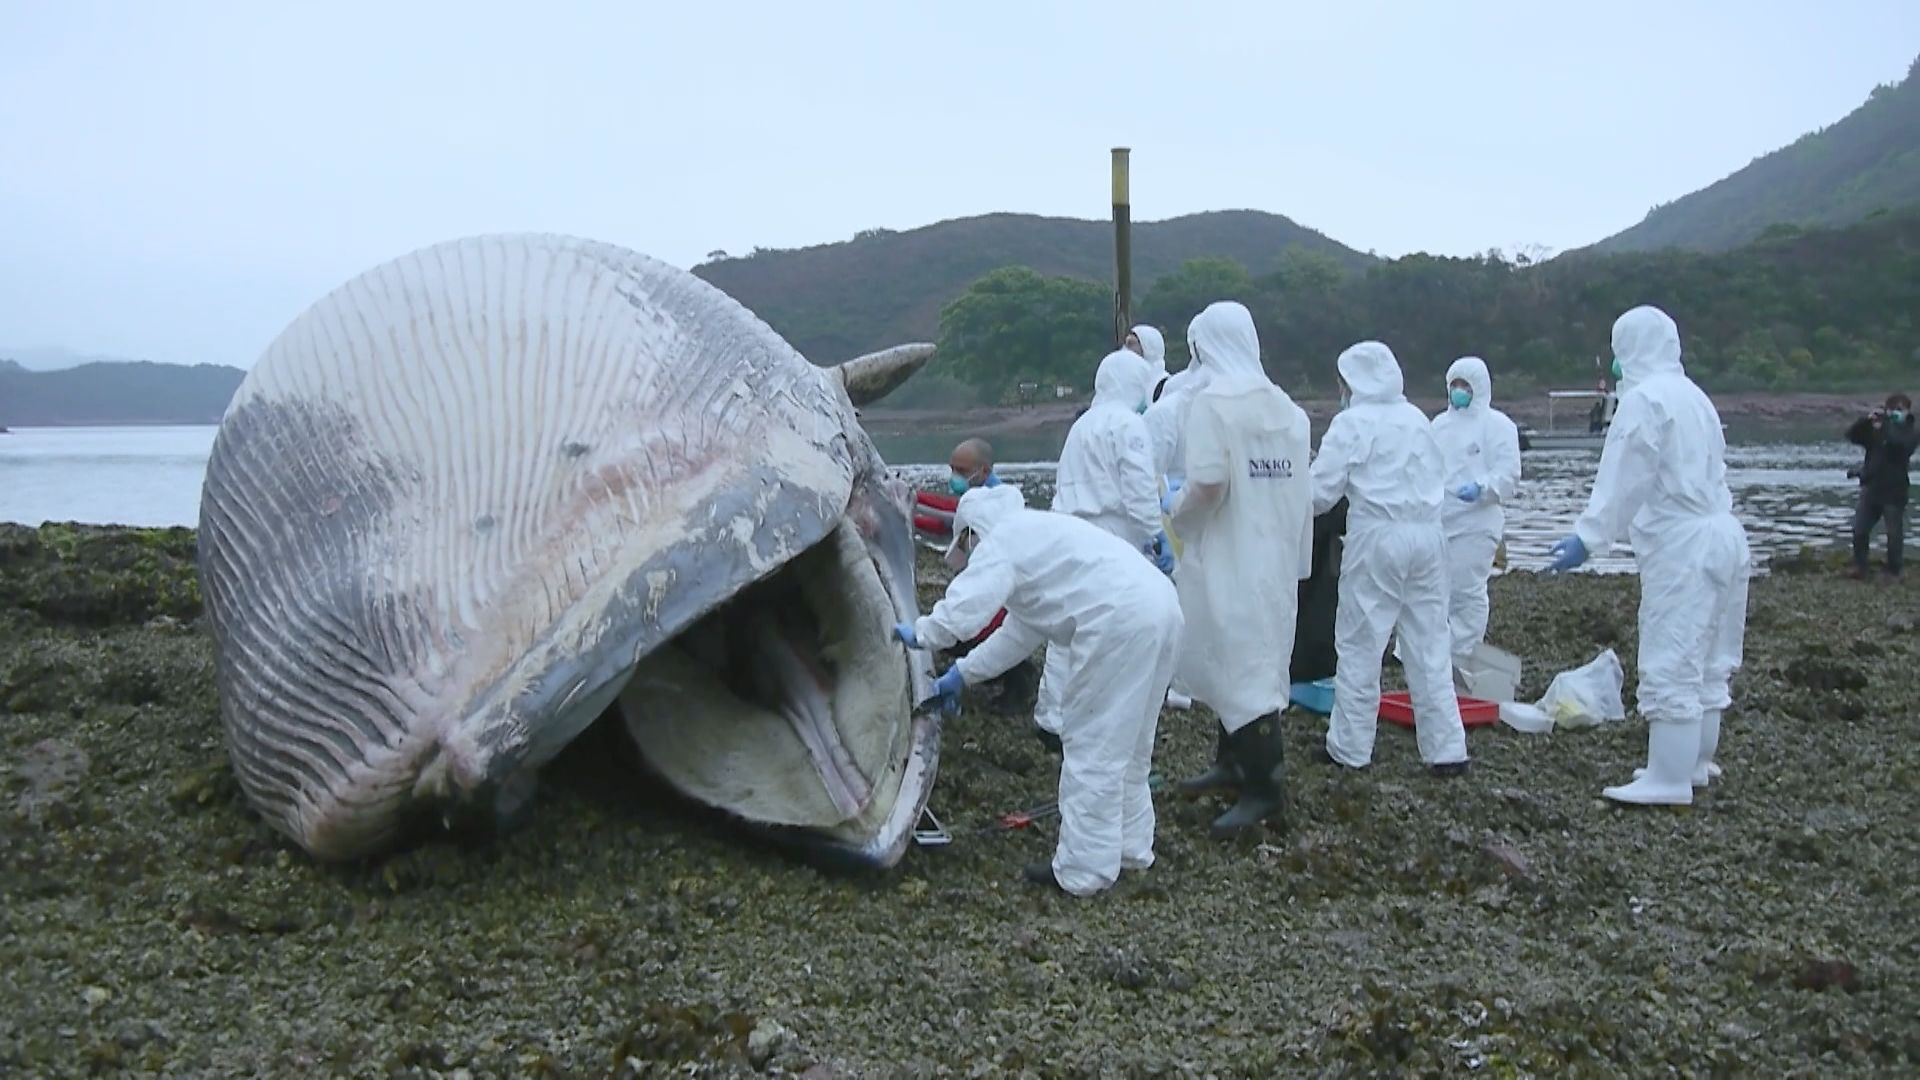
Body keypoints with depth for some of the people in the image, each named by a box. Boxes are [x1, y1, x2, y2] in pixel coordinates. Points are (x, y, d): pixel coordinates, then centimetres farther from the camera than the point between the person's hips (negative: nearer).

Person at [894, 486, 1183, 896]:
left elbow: (962, 610, -13)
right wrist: (961, 674, 35)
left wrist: (918, 634, 6)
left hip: (1119, 620, -10)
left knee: (1092, 747, -1)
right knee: (1125, 744, 21)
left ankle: (1083, 870, 5)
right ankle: (1129, 848, 32)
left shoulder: (1000, 543, 1)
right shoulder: (1035, 534, 30)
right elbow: (1021, 631, 33)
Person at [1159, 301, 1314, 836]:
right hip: (1277, 556, 7)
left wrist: (1175, 509, -3)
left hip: (1229, 559, -7)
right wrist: (1295, 549, 13)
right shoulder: (1287, 408, 6)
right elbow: (1300, 487, 6)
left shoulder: (1213, 401, -14)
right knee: (1247, 660, 18)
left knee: (1240, 669, -2)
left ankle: (1264, 786, 0)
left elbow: (1208, 485, -22)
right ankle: (1234, 761, 29)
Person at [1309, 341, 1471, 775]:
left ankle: (1350, 747, 10)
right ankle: (1446, 749, 11)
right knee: (1429, 645, 10)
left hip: (1378, 537, -5)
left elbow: (1321, 492, -7)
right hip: (1427, 534, 5)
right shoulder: (1417, 419, 11)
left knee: (1360, 645, 4)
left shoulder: (1351, 423, -6)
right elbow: (1438, 476, 18)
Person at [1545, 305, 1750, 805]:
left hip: (1682, 544, -10)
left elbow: (1623, 480, -16)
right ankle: (1694, 764, 27)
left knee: (1670, 667, -6)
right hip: (1721, 534, 10)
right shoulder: (1693, 396, 17)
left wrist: (1587, 538, -16)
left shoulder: (1645, 398, -11)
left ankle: (1669, 781, -3)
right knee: (1706, 661, 16)